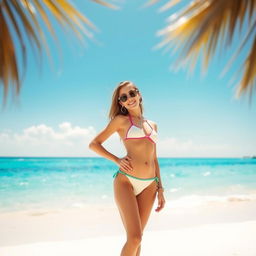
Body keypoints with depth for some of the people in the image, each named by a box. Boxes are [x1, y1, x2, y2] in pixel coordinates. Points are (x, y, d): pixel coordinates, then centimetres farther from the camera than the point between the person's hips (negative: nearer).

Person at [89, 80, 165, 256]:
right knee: (135, 237, -13)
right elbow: (94, 144, 5)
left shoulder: (153, 125, 19)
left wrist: (160, 189, 14)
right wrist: (117, 160, -5)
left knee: (136, 238, 9)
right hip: (125, 181, -4)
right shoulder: (121, 120, 5)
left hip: (149, 185, 5)